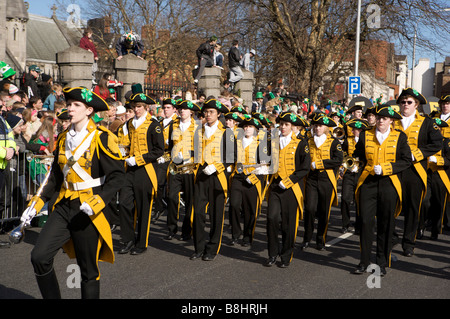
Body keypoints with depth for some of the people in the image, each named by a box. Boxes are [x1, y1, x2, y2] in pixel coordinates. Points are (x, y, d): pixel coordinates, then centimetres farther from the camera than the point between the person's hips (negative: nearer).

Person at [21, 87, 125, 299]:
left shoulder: (101, 138, -9)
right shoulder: (63, 139, 10)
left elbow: (117, 175, -13)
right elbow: (56, 177, 16)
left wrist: (98, 201, -26)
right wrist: (37, 203, 7)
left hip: (87, 210, -5)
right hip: (63, 207, 5)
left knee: (88, 269, 5)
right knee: (39, 257, -8)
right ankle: (52, 297, 10)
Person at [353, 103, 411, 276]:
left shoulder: (400, 137, 3)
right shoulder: (365, 135, 7)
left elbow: (406, 161, -1)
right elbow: (357, 155, 19)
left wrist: (385, 168, -12)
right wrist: (369, 166, 6)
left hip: (389, 185, -1)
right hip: (368, 184, 1)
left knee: (386, 225, 5)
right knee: (365, 222, -5)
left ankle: (382, 263, 16)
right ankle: (364, 261, 5)